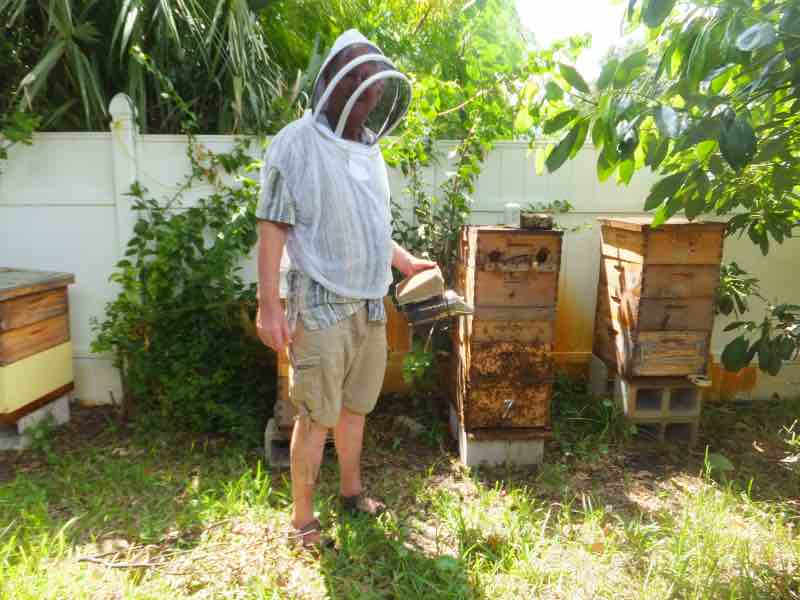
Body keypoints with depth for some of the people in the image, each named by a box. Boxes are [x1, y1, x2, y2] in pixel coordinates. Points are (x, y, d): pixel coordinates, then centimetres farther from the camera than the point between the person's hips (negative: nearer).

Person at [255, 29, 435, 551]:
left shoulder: (367, 147, 13)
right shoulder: (296, 144, -8)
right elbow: (273, 229, -12)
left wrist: (406, 262, 24)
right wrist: (270, 306, -17)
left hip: (370, 302, 6)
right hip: (322, 305, -6)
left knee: (355, 406, 16)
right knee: (316, 414, 1)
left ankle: (352, 490, 35)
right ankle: (303, 520, 17)